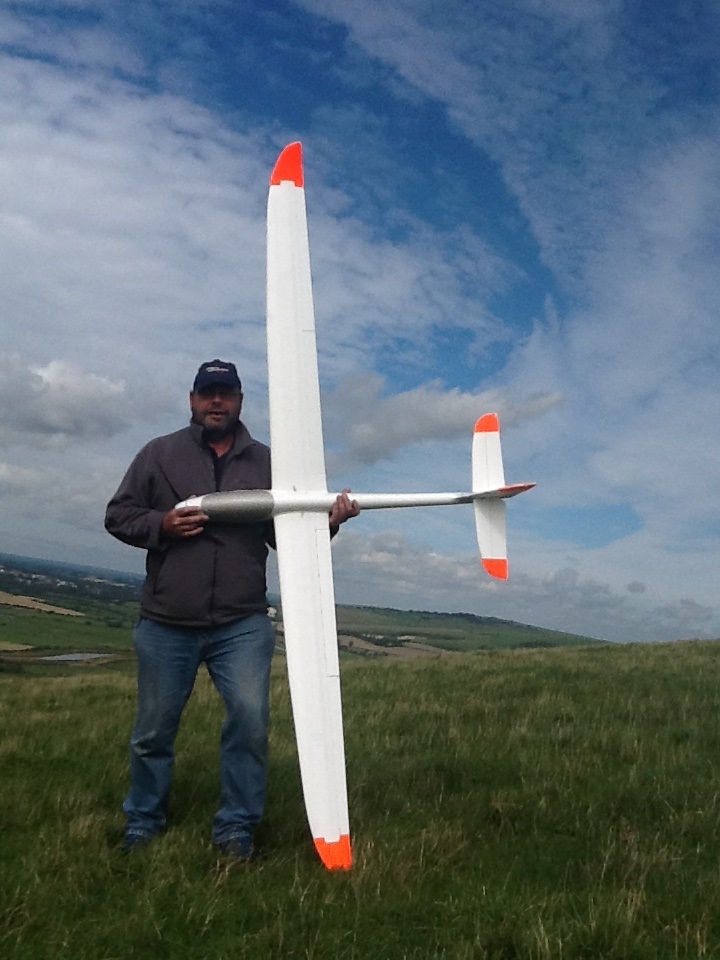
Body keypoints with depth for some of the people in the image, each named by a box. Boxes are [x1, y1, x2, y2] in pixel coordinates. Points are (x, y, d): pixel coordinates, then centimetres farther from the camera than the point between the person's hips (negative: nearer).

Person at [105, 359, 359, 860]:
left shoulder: (266, 462, 8)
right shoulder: (159, 453, 6)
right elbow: (118, 515, 6)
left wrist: (328, 520, -12)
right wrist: (162, 524, -13)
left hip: (242, 625, 0)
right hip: (166, 625, 0)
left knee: (251, 720, -9)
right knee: (154, 730, 11)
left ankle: (236, 828, 9)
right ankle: (141, 826, 32)